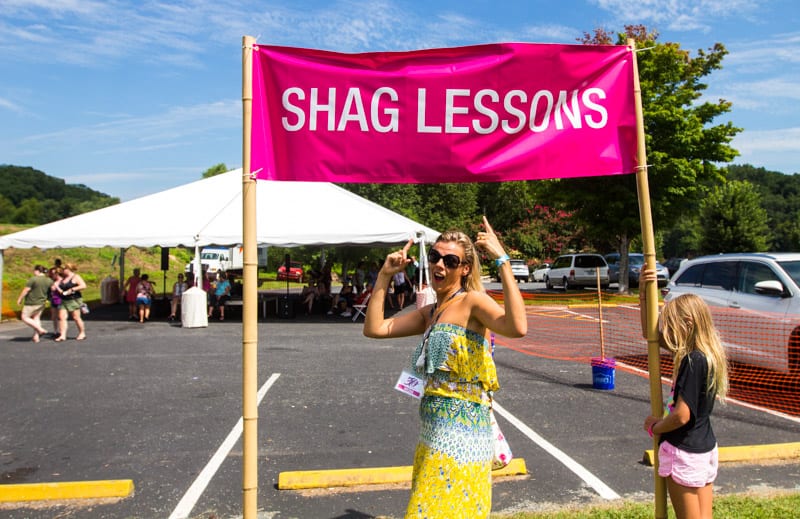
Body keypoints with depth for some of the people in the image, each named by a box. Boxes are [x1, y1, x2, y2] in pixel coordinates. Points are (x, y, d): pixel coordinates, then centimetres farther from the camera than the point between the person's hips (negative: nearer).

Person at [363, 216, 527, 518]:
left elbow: (517, 328, -31)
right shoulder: (430, 313, 13)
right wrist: (384, 275, 10)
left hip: (461, 429, -9)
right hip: (434, 431, 9)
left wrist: (502, 260, -29)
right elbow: (374, 329, 10)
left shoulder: (473, 300, -11)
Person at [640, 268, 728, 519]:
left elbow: (682, 415, -25)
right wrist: (645, 294, 3)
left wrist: (654, 426, -6)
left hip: (684, 452, -9)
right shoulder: (707, 355, 5)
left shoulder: (693, 360, -23)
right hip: (706, 449, 9)